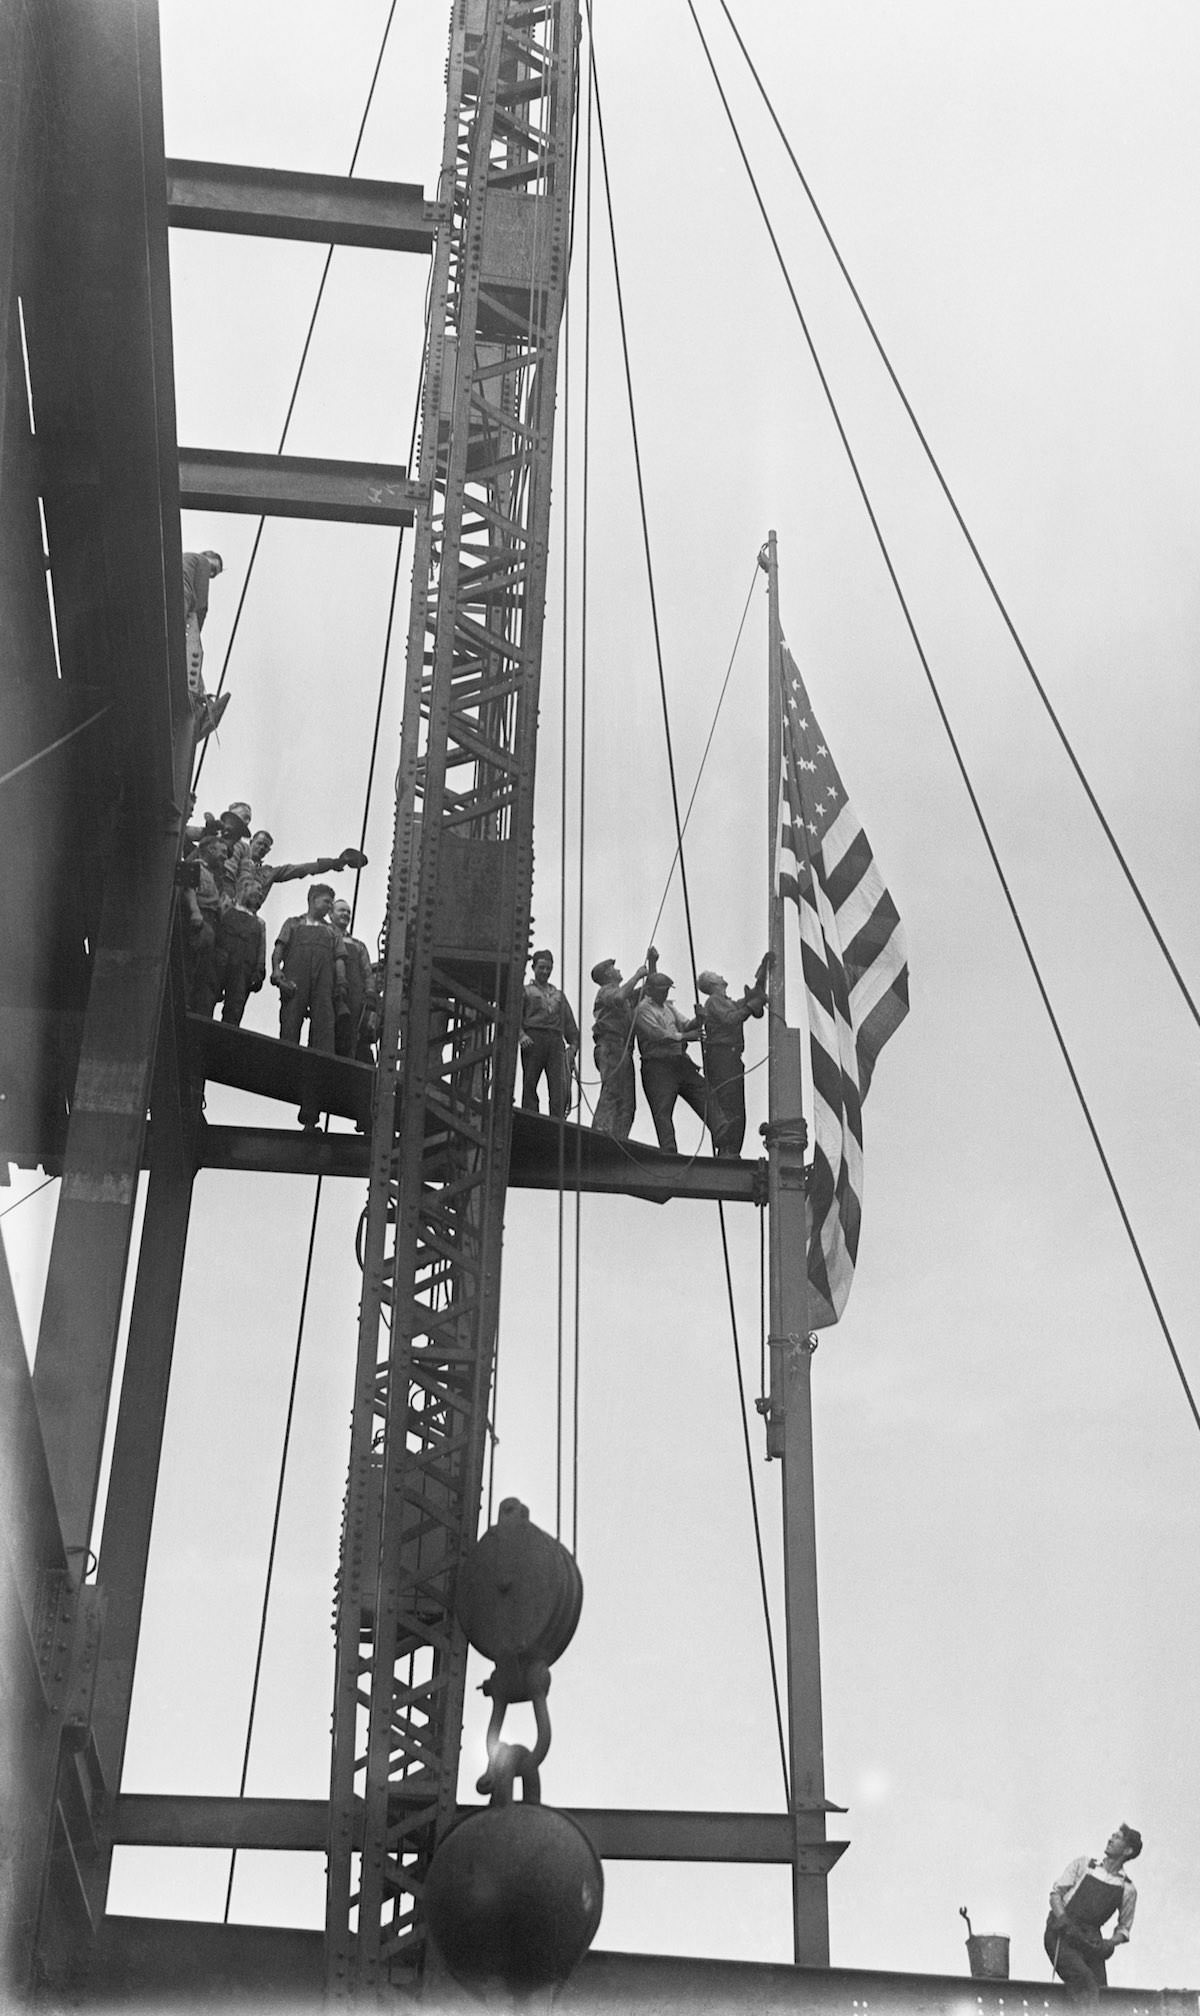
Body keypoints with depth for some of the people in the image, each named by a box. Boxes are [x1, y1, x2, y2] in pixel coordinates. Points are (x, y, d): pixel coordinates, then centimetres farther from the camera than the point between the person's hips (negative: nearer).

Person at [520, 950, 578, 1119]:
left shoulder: (559, 995, 28)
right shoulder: (525, 991, 15)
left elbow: (569, 1021, 23)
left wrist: (574, 1043, 8)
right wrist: (521, 1035, -16)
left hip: (556, 1041, 3)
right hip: (533, 1039, -3)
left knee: (560, 1085, -11)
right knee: (530, 1084, -6)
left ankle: (557, 1122, -18)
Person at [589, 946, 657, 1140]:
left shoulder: (628, 996, 31)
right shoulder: (605, 991, 4)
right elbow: (619, 997, -19)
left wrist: (652, 964, 25)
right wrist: (637, 975, -10)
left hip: (624, 1050, 9)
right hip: (611, 1047, -9)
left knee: (627, 1102, 1)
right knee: (612, 1093, -23)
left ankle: (619, 1141, -5)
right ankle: (600, 1136, -33)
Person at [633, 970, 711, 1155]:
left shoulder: (669, 1006, 20)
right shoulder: (642, 1010, -4)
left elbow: (684, 1025, 10)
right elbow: (657, 1034, -15)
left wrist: (698, 1021, -11)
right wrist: (684, 1037, -14)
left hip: (680, 1062, 7)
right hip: (658, 1065, -7)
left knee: (706, 1097, 2)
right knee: (662, 1112, -8)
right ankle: (669, 1153, -10)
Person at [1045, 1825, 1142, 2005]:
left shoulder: (1127, 1889, 9)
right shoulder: (1083, 1864, 6)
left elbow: (1124, 1928, 16)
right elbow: (1056, 1894, 5)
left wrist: (1110, 1944, -6)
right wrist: (1066, 1923, -13)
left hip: (1091, 1940, 3)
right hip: (1061, 1934, -3)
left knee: (1099, 1989, -14)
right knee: (1083, 1979, -26)